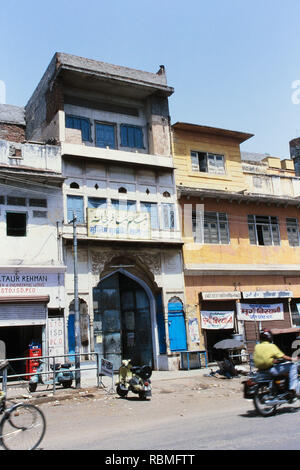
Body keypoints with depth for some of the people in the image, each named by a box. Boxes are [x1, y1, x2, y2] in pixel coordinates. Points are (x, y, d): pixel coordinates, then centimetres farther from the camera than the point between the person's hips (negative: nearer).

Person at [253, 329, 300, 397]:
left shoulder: (256, 347, 8)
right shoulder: (271, 346, -8)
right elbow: (283, 357, -12)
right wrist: (293, 359, 6)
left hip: (260, 370, 7)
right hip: (271, 370, -7)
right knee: (293, 366, -2)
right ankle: (293, 389, -8)